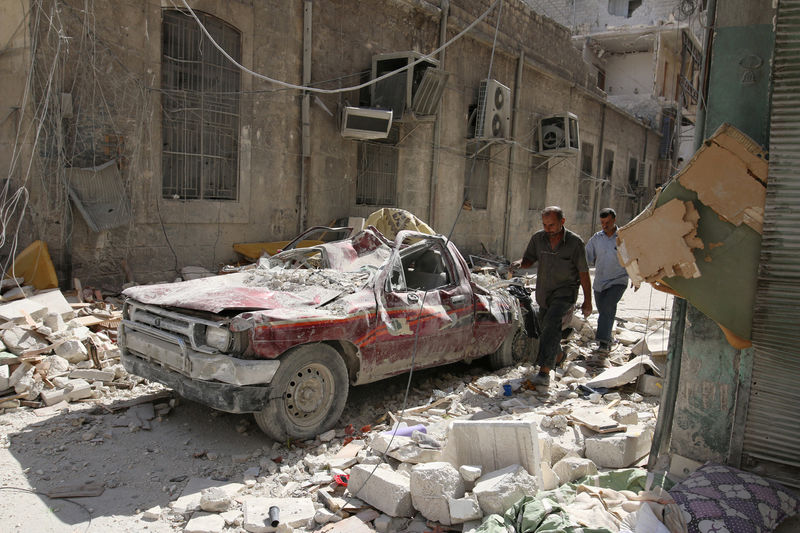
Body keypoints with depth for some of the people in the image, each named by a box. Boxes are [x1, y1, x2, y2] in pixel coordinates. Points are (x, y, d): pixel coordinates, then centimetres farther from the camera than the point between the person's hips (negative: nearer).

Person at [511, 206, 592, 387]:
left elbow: (584, 273, -8)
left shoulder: (575, 242, -15)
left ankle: (544, 372, -32)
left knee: (552, 322, -27)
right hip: (544, 293, 6)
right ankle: (559, 355, 52)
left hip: (565, 292, -5)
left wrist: (588, 301, -3)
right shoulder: (538, 238, -5)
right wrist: (519, 263, -17)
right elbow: (529, 259, 8)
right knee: (546, 328, 19)